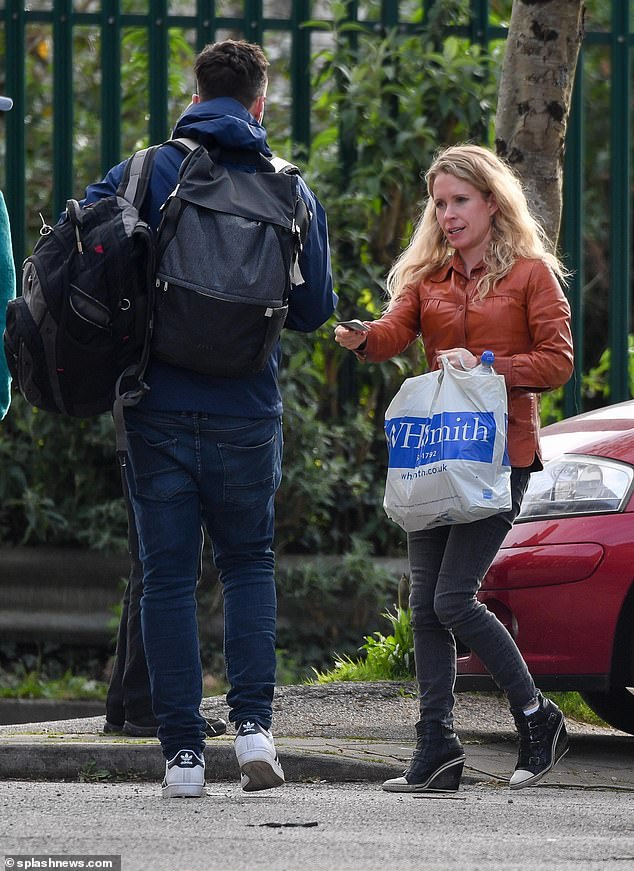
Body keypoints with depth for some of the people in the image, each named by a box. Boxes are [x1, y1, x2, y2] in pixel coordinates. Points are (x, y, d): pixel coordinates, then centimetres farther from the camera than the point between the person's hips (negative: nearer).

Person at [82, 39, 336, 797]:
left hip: (157, 412, -1)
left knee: (168, 577, 5)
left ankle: (182, 750, 2)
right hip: (245, 413, 1)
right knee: (248, 563, 17)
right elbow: (313, 310, 6)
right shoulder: (291, 191, 2)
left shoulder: (145, 174, -2)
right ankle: (252, 721, 1)